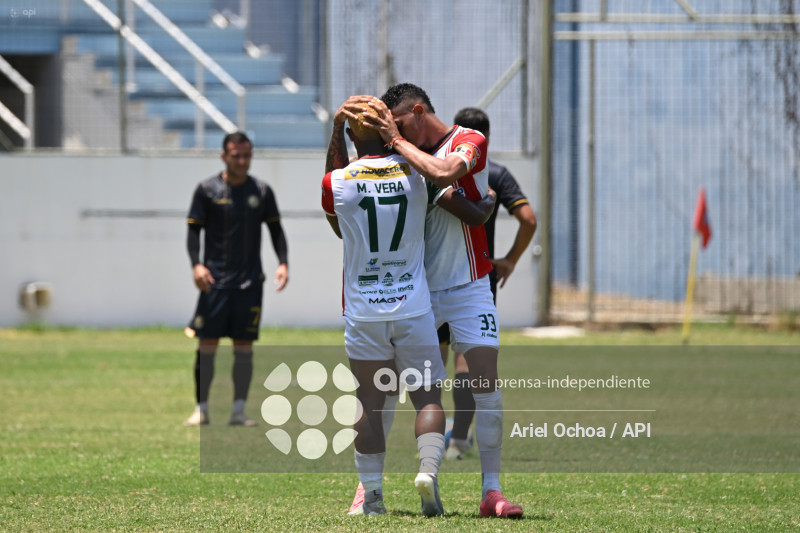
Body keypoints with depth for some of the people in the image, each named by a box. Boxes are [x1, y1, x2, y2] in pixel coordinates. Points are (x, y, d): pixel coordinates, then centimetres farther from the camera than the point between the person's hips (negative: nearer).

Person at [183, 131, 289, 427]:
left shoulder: (262, 191, 7)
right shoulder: (207, 189, 1)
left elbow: (275, 228, 12)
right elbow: (194, 230, 1)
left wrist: (283, 263, -1)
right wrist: (196, 264, -13)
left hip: (250, 281, 2)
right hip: (215, 280, -2)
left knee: (244, 347, 2)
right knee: (207, 345, -3)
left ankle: (238, 411, 6)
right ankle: (201, 409, 4)